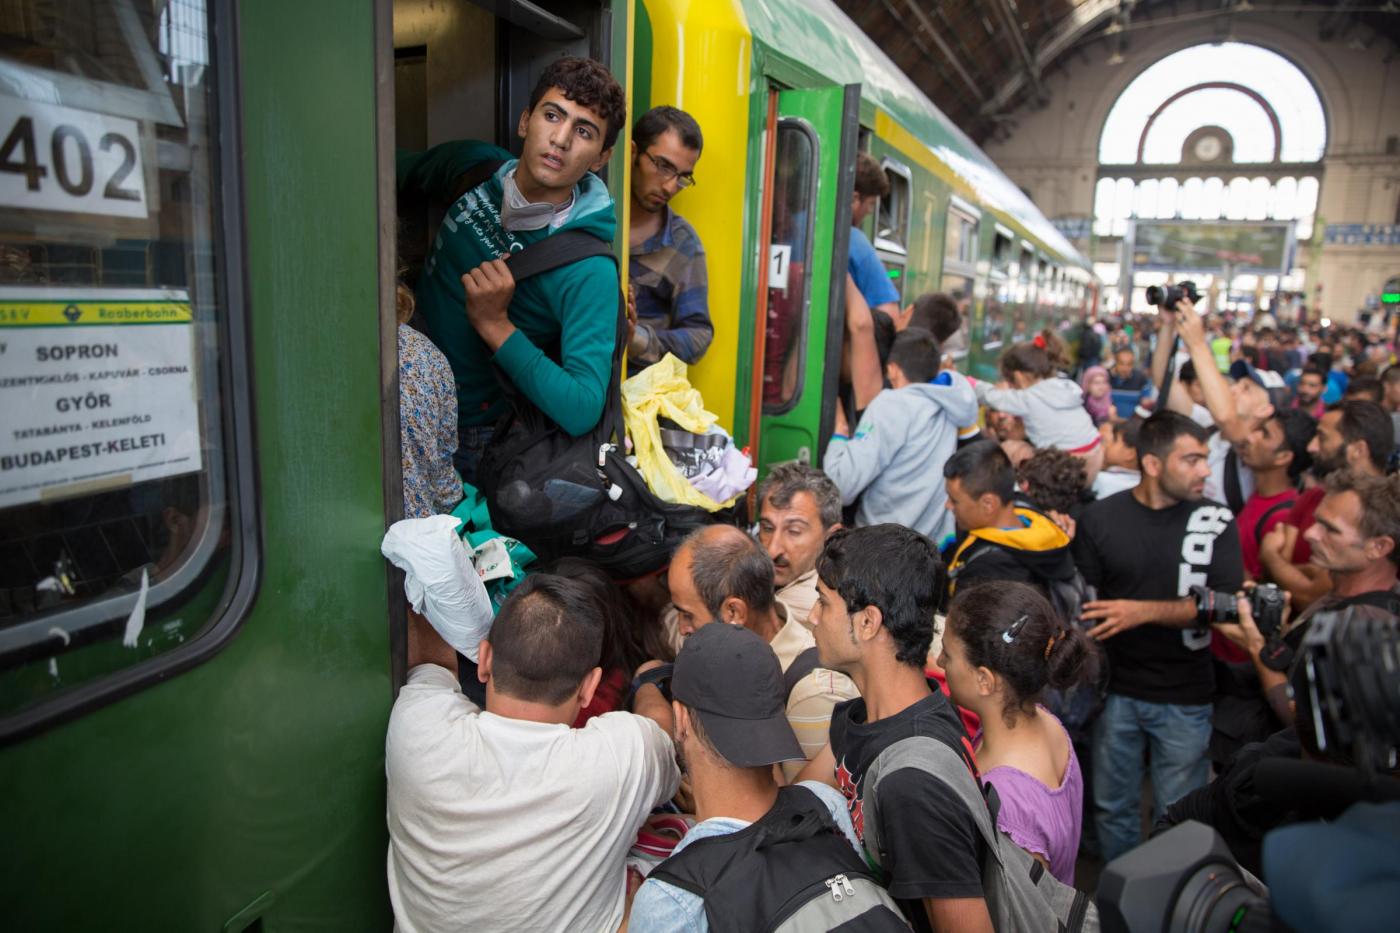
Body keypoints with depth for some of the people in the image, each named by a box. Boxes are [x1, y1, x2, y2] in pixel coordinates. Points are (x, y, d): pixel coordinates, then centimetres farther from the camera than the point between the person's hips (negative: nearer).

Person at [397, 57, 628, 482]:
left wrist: (495, 325, -34)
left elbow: (582, 411, -35)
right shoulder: (476, 165, -10)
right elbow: (402, 168, 14)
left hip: (474, 441, -5)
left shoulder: (588, 271, -28)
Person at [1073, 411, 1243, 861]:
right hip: (1115, 689, 1)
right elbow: (1081, 603, -2)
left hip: (1185, 696, -1)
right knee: (1112, 807, 15)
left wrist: (1144, 611, -22)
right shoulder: (1099, 518, -4)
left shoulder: (1215, 521, -4)